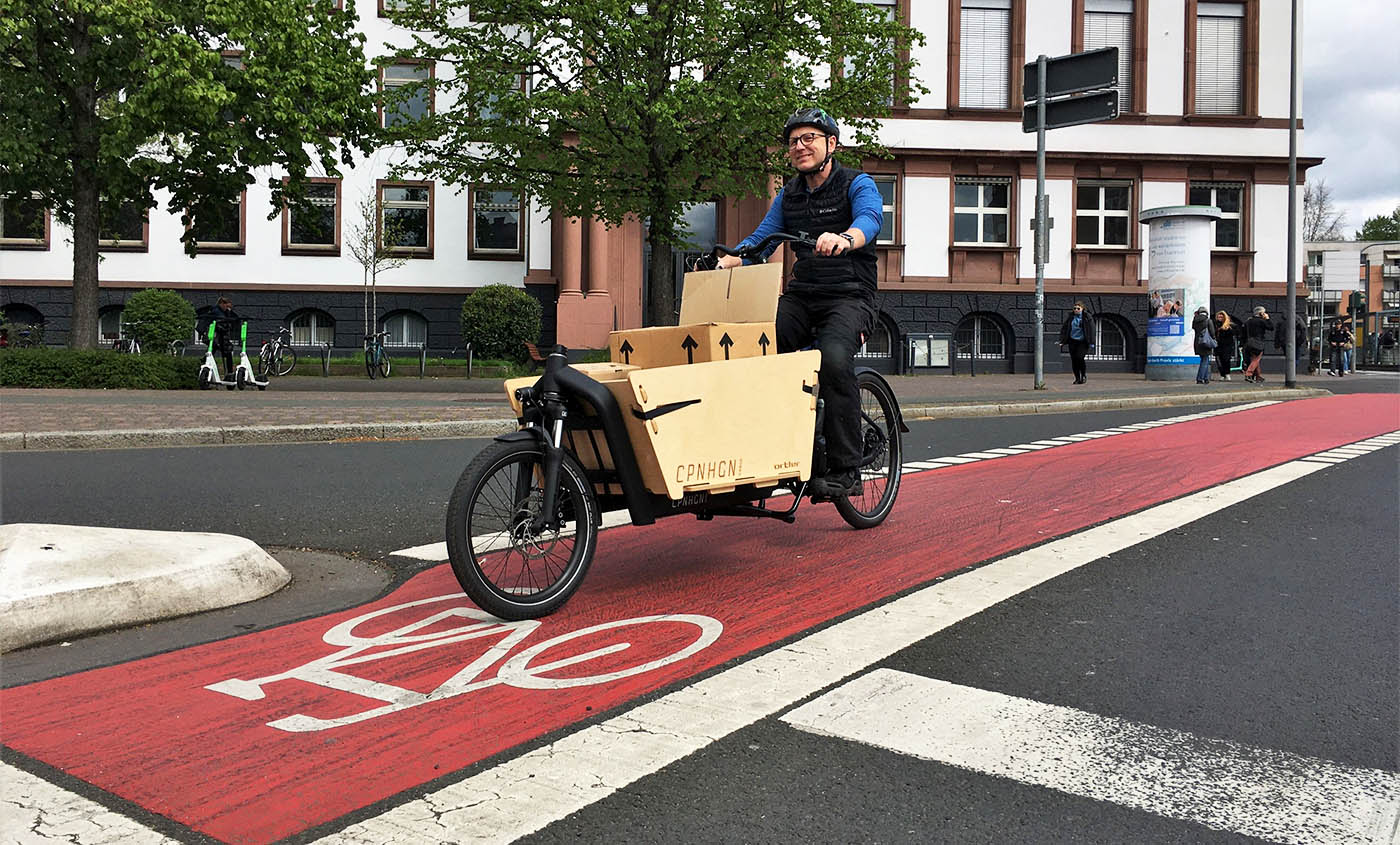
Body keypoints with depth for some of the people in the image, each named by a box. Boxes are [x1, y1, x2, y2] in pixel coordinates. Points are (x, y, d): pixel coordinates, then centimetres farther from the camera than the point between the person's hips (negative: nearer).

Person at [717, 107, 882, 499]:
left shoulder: (857, 183, -2)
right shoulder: (788, 195, 16)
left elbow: (870, 217, -24)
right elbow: (760, 239, 10)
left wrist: (844, 239, -47)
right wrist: (725, 263, -10)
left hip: (849, 297, -5)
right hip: (801, 296, 5)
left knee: (834, 359, -34)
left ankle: (845, 470, -26)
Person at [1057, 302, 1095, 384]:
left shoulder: (1087, 317, -1)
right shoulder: (1070, 317, 6)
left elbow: (1091, 330, -3)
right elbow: (1064, 329, 10)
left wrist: (1091, 343, -8)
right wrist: (1063, 341, 5)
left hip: (1083, 342, -3)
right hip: (1072, 341, 3)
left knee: (1079, 357, -18)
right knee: (1074, 360, 1)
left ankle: (1084, 374, 6)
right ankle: (1077, 378, 14)